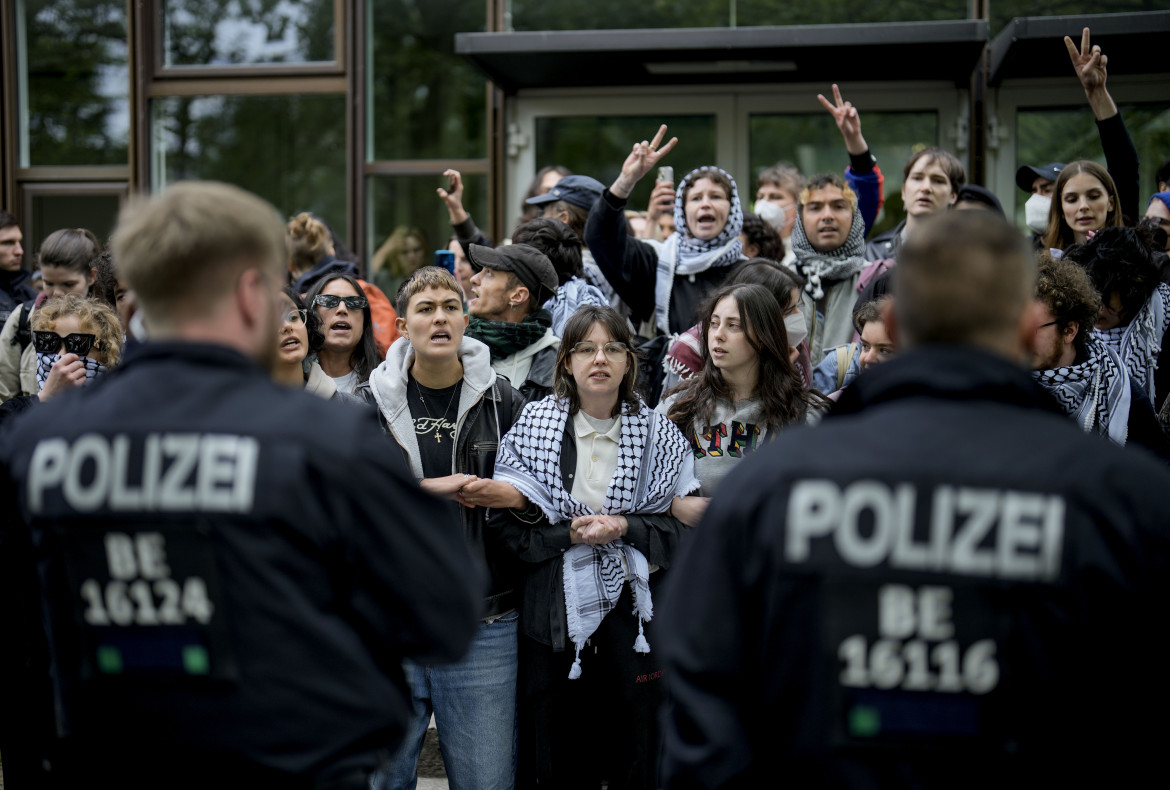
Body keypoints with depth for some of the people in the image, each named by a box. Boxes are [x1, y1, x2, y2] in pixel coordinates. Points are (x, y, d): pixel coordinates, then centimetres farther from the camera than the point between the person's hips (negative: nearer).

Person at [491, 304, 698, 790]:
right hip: (555, 616, -1)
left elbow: (681, 525, 1)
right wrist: (569, 533, -16)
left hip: (634, 612, 1)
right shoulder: (533, 427, 2)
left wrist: (625, 528, -15)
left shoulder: (660, 435, 4)